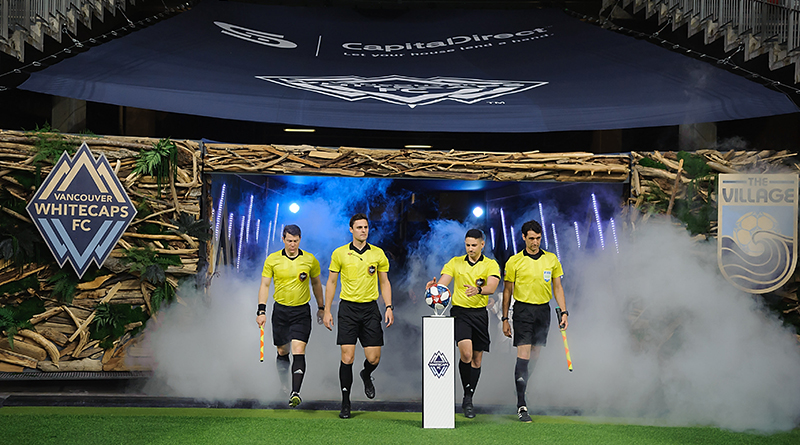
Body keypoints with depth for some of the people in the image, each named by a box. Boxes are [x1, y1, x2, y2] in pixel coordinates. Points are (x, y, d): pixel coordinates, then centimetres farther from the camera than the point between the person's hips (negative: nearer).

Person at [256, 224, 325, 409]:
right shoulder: (272, 260, -2)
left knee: (298, 351, -14)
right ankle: (284, 384, 33)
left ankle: (295, 392, -21)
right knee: (282, 352, 9)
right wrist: (261, 310, -8)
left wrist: (321, 307, 18)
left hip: (302, 311, -1)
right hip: (280, 310, 1)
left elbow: (316, 283, 14)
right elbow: (265, 285, 1)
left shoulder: (310, 260, -1)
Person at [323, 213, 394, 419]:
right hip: (348, 308, -1)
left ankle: (366, 376, 34)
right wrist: (327, 311, 1)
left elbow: (384, 282, 11)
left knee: (373, 358, -2)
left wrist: (389, 307, -1)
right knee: (347, 357, -7)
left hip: (370, 309, 1)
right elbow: (331, 282, 6)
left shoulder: (378, 254, 4)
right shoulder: (339, 253, 1)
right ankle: (345, 402, 4)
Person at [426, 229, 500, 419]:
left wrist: (478, 290, -38)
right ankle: (467, 395, -5)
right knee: (466, 353, -20)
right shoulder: (455, 262, 6)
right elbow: (442, 283, -3)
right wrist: (434, 287, -28)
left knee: (477, 359, 7)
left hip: (480, 313, 1)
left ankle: (469, 400, 21)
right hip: (460, 312, -1)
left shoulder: (491, 265, 1)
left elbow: (491, 287, -17)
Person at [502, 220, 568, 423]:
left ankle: (523, 389, 27)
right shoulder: (514, 261, 0)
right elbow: (507, 291, 4)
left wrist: (564, 311, 3)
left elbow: (557, 287, 13)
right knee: (523, 357, -11)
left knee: (535, 357, 8)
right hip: (523, 309, -4)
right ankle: (521, 405, -13)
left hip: (543, 310, 4)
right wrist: (505, 319, 2)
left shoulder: (551, 259, 8)